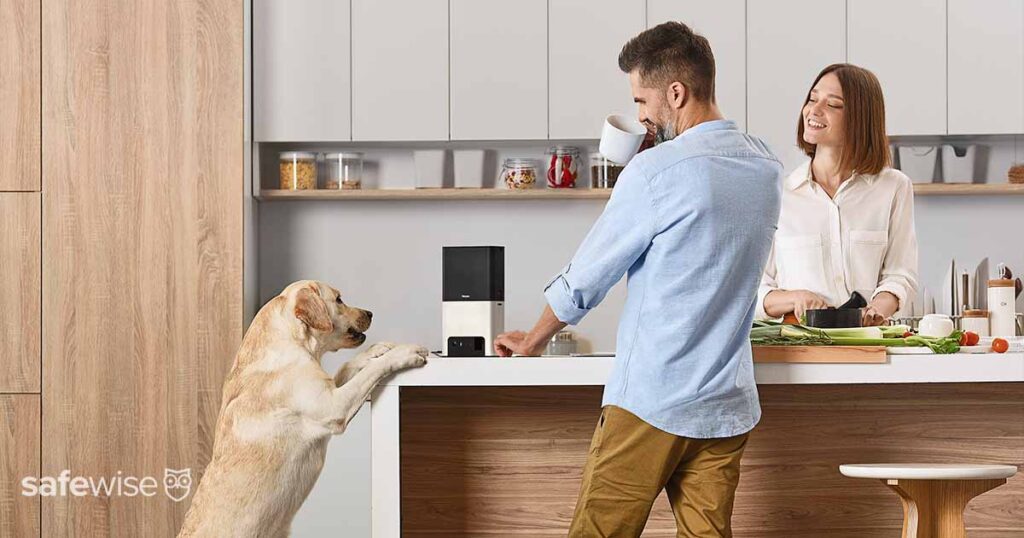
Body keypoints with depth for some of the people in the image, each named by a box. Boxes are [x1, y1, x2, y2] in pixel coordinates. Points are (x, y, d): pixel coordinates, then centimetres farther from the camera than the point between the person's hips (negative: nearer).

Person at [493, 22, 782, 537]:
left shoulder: (658, 171, -13)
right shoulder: (766, 168, 7)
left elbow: (585, 278, -4)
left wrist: (532, 340, 13)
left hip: (650, 403, -6)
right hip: (727, 407, 6)